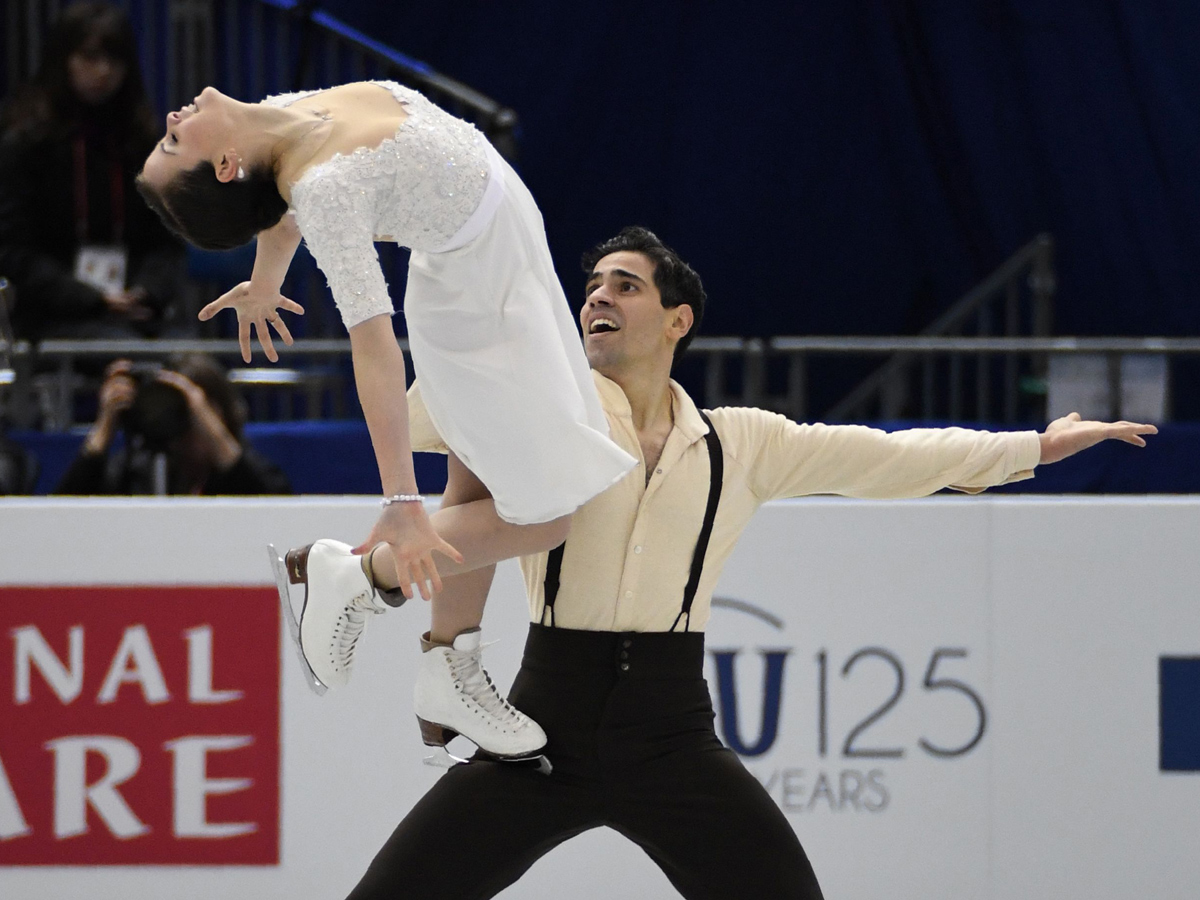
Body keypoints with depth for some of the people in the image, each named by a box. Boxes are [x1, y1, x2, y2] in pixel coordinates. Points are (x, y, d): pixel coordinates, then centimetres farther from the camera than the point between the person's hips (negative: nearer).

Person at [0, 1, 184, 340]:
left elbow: (166, 242, 13)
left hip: (133, 312, 4)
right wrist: (93, 300, -13)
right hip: (53, 318, -4)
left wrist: (147, 293, -9)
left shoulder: (143, 144, 15)